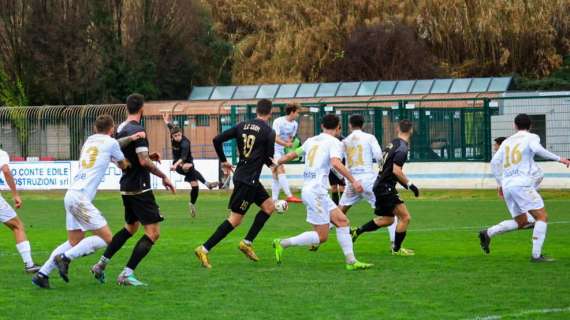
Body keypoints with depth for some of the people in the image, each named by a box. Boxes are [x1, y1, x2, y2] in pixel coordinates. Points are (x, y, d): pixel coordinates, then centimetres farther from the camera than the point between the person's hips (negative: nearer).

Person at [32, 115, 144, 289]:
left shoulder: (90, 140, 19)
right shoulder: (110, 143, 0)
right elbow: (123, 165, 15)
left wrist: (129, 138, 7)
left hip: (71, 195, 8)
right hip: (81, 197, -8)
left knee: (75, 241, 16)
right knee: (106, 238, -8)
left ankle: (42, 274, 10)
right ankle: (65, 258, -11)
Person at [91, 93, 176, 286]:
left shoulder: (121, 129, 10)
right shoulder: (137, 130, -17)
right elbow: (143, 162, -23)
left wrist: (148, 156, 19)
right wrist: (163, 176, -14)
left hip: (126, 187, 9)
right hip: (139, 189, -9)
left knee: (130, 228, 26)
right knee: (153, 233, -6)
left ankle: (101, 264, 24)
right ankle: (127, 274, -11)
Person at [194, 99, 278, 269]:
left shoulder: (242, 126, 8)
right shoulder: (269, 132, -10)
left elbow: (217, 140, 3)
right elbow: (268, 159, -7)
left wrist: (224, 161, 16)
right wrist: (273, 164, 17)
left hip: (241, 176, 8)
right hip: (248, 180, -8)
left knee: (269, 206, 18)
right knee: (235, 219, -6)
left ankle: (247, 243, 17)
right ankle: (204, 249, -9)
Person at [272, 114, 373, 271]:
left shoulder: (311, 141, 16)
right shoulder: (334, 142, -6)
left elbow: (293, 154, 27)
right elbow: (336, 163, -24)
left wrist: (277, 163, 44)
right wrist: (353, 181, -25)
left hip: (308, 188, 9)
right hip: (316, 191, -9)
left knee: (342, 221, 5)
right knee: (321, 236, -5)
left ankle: (351, 261, 0)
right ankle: (282, 244, -4)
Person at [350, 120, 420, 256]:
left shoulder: (392, 144, 11)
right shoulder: (402, 147, -16)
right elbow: (396, 170, -24)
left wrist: (403, 182, 24)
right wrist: (409, 184, -16)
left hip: (381, 186, 9)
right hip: (386, 187, -9)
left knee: (387, 219, 20)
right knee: (405, 217, -8)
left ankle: (356, 232, 25)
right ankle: (397, 249, 1)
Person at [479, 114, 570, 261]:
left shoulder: (507, 141, 22)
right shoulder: (531, 137, 6)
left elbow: (495, 162, 19)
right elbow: (537, 149, -16)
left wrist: (500, 184, 26)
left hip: (507, 186, 7)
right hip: (522, 183, -7)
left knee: (521, 222, 18)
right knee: (542, 216, -6)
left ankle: (488, 233, 5)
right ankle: (536, 254, -18)